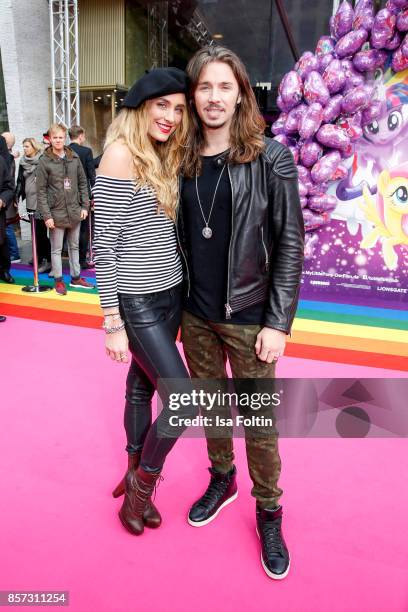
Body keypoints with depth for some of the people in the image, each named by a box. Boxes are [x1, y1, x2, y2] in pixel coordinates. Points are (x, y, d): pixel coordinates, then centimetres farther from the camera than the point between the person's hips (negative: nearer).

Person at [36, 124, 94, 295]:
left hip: (75, 211, 4)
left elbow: (82, 183, 9)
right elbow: (41, 190, -7)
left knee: (74, 246, 14)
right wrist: (46, 215, -13)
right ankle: (59, 280, 17)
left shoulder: (74, 158, 5)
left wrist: (85, 206, 1)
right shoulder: (44, 161, -5)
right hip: (56, 213, -3)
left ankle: (76, 278, 26)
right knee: (56, 249, 5)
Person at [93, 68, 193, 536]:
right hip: (137, 302, -7)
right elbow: (104, 245, -15)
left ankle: (136, 475, 36)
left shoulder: (165, 158, 12)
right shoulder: (120, 154, -12)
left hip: (170, 295, 7)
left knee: (142, 387, 17)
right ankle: (143, 482, 21)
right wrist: (112, 323, -15)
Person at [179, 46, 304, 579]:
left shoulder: (270, 159, -6)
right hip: (196, 315, 4)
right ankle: (222, 479, 43)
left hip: (249, 317, -4)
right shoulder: (183, 160, 6)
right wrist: (179, 303, 8)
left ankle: (269, 513, 30)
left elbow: (290, 244, -8)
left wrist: (279, 323, -12)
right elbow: (180, 236, 11)